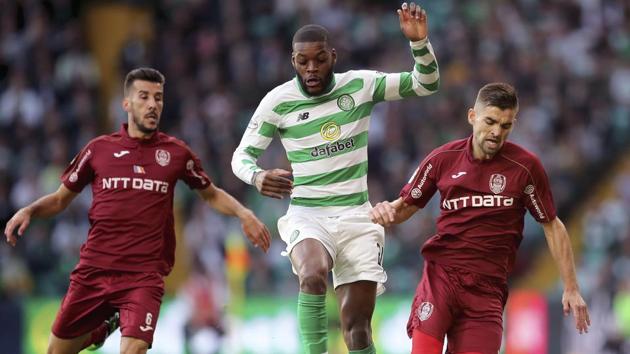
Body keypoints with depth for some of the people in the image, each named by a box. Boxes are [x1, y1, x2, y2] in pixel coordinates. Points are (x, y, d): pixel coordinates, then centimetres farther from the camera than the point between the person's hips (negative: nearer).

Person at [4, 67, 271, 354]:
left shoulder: (176, 153, 6)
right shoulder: (99, 149, 6)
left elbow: (211, 195, 21)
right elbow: (61, 199, 16)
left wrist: (243, 213, 4)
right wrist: (28, 211, -3)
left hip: (144, 274, -2)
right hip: (93, 270, 2)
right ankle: (103, 328, 36)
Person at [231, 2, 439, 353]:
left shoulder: (360, 85, -1)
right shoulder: (278, 101, -5)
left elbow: (426, 84, 0)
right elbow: (242, 154, 1)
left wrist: (420, 42, -19)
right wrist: (257, 176, -23)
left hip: (356, 216, 2)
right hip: (307, 215, -2)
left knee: (357, 325, 1)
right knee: (313, 275, -36)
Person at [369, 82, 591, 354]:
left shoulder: (525, 166, -2)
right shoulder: (443, 159, 3)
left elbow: (552, 226, 6)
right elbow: (406, 206, 14)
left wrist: (571, 288, 4)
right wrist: (386, 212, -11)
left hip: (487, 287, 0)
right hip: (441, 273, 0)